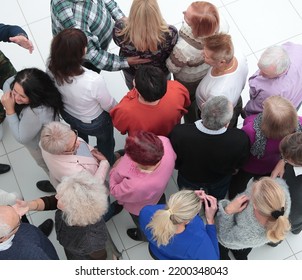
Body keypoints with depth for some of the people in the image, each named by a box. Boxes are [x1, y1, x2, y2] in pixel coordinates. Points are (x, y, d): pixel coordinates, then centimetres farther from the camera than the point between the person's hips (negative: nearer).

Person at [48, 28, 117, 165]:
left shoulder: (52, 69, -30)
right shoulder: (94, 81, -45)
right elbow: (109, 105, -24)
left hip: (67, 114, 4)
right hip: (93, 123, -4)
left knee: (80, 135, 39)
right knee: (105, 140, 32)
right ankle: (108, 162, 63)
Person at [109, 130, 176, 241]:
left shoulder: (136, 186, -52)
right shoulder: (163, 141, -41)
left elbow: (115, 191, -27)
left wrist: (114, 170, -10)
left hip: (140, 208, -4)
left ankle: (146, 236, 69)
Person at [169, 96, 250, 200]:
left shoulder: (179, 133, -40)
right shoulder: (241, 138, -40)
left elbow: (174, 163, -19)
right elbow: (239, 164, -16)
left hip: (187, 184, 0)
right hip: (219, 187, 1)